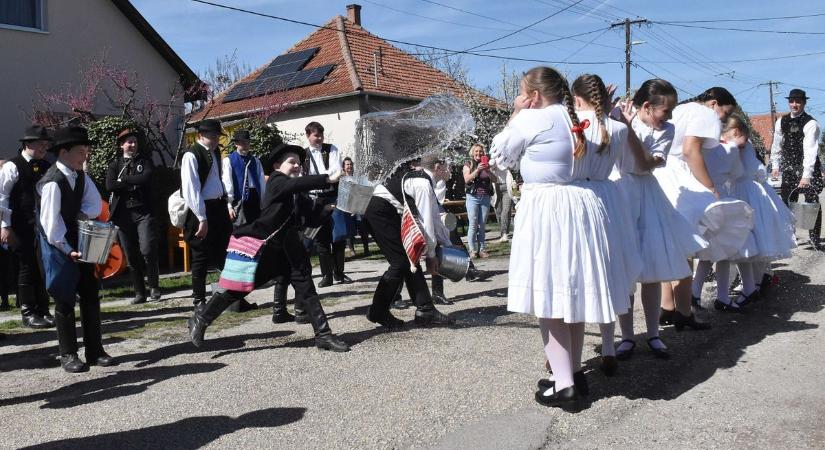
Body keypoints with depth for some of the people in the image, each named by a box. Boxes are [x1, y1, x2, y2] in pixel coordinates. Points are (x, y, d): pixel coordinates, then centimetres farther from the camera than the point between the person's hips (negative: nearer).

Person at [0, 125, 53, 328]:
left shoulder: (46, 167, 9)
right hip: (22, 228, -5)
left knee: (43, 268, 9)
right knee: (26, 268, 2)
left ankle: (43, 310, 21)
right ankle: (28, 313, 14)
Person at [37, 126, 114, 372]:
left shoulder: (80, 175, 2)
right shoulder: (53, 182, -22)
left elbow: (95, 204, 4)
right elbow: (51, 222, -23)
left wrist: (80, 216, -14)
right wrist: (67, 250, -21)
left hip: (79, 242, 8)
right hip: (59, 246, -7)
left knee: (91, 296, 8)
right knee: (65, 301, 1)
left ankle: (95, 350, 16)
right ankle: (68, 355, 14)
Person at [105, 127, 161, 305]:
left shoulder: (145, 160, 10)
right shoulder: (115, 164, 12)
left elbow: (146, 178, -11)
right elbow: (110, 185, -4)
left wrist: (123, 180, -6)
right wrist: (135, 184, -8)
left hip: (144, 212, -2)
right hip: (123, 214, 2)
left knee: (147, 250, -15)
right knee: (131, 256, 5)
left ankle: (154, 285, 5)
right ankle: (139, 293, 14)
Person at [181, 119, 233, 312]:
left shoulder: (215, 153, 10)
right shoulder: (191, 155, -13)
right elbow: (191, 190, -18)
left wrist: (226, 204, 14)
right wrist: (202, 218, -19)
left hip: (219, 206, 7)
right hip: (201, 210, -7)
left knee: (224, 253, 12)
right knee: (201, 257, 3)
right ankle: (199, 300, 17)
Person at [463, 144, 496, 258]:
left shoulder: (486, 165, 13)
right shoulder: (468, 165, 6)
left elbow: (494, 180, 5)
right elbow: (467, 179, -8)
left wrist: (487, 170, -11)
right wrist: (477, 170, -18)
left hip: (485, 197, 3)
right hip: (473, 197, -3)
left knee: (482, 225, 4)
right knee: (473, 225, -7)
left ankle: (482, 249, 7)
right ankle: (473, 250, -4)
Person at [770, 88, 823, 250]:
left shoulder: (811, 124, -15)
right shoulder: (781, 122, 2)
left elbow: (810, 150, -24)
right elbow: (777, 145, 12)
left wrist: (806, 175, -32)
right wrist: (775, 165, 7)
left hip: (809, 167, -4)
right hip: (789, 168, 4)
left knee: (812, 203, -5)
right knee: (787, 202, 4)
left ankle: (814, 239, 4)